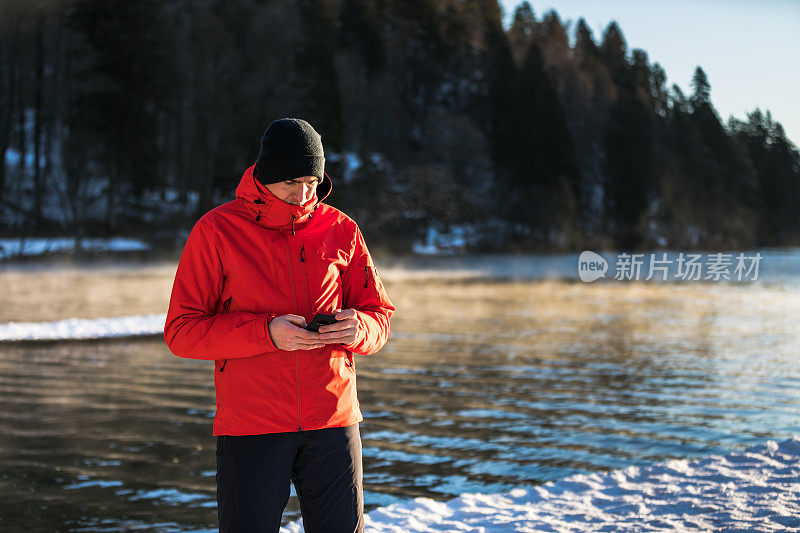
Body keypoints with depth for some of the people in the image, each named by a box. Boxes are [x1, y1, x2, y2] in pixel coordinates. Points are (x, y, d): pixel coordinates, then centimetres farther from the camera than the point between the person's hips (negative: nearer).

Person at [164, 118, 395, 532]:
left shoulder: (340, 230, 7)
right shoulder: (216, 231, -2)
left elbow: (379, 313, 13)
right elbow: (181, 331, -5)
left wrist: (359, 328, -13)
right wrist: (266, 332, -19)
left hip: (332, 421, 3)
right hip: (250, 425, -2)